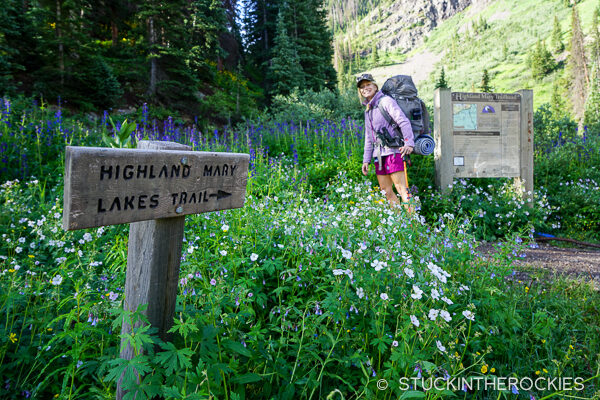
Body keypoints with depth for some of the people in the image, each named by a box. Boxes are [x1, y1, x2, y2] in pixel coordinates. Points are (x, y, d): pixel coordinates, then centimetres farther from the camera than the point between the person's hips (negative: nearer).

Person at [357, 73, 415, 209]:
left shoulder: (386, 101, -4)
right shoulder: (368, 110, 20)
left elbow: (404, 122, -15)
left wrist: (409, 143, -29)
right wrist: (366, 160, 19)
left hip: (392, 151, -8)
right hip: (379, 155, 8)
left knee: (401, 188, -11)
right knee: (387, 191, 7)